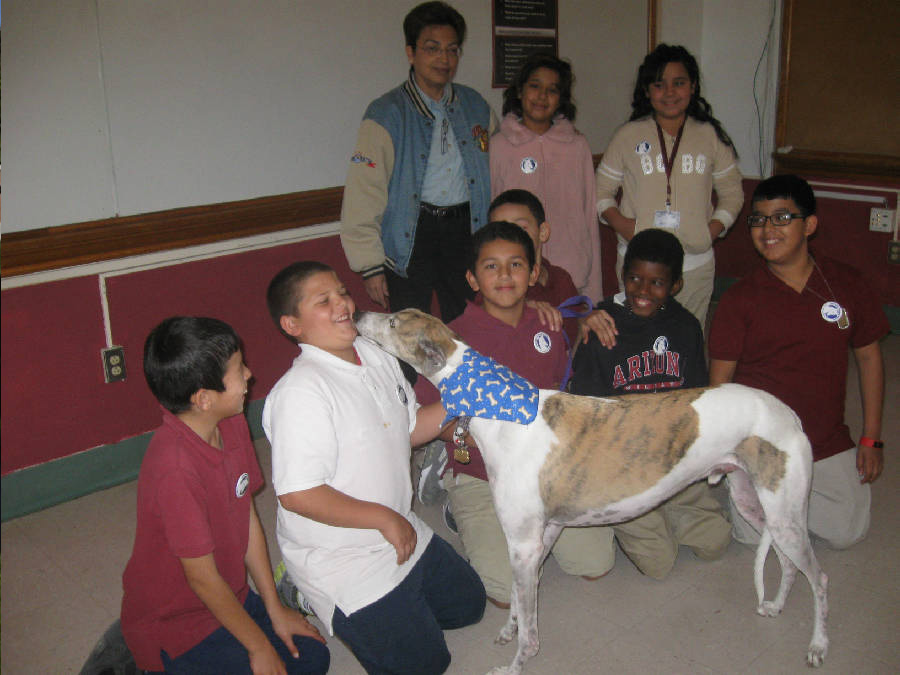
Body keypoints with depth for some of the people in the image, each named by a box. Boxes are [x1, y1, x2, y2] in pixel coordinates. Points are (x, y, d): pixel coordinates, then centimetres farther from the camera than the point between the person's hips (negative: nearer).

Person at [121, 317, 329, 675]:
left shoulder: (232, 424, -7)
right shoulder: (175, 467, -33)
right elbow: (202, 577, -24)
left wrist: (275, 609, 4)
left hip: (230, 597, 8)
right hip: (172, 623, -8)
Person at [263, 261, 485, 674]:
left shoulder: (374, 354, 1)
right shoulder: (300, 392, -27)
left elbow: (409, 428, 14)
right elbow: (297, 495, -30)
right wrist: (385, 518, -22)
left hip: (401, 533, 8)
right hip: (340, 559, -8)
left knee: (468, 604, 22)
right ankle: (313, 597, 15)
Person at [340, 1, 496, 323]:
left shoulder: (475, 106, 9)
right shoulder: (386, 115, -5)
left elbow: (495, 171, 17)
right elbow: (363, 196, -8)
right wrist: (370, 266, -11)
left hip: (465, 228, 4)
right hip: (410, 235, -3)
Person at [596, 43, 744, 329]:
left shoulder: (711, 136, 7)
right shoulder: (628, 136, 4)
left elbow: (732, 192, 14)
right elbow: (601, 191, 9)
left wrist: (714, 229, -3)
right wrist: (621, 224, -9)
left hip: (697, 265, 1)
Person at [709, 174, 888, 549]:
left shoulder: (847, 284, -3)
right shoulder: (740, 299, -9)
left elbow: (869, 356, 5)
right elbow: (719, 380, -5)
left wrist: (871, 438, 4)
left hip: (828, 444, 2)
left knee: (846, 533, 0)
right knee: (754, 535, -5)